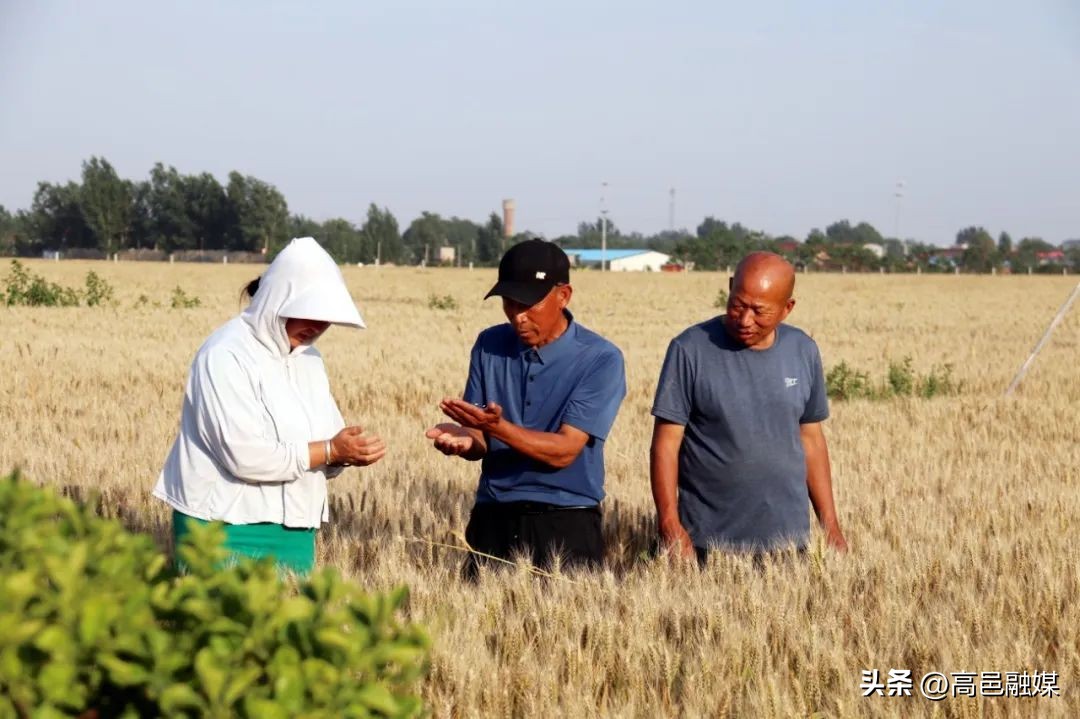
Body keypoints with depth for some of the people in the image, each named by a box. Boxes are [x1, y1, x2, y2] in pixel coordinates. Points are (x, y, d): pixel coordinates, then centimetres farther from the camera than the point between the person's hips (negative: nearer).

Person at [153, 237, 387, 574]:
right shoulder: (226, 356, -14)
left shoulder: (307, 357, 11)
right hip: (228, 530, -7)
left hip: (294, 532, 7)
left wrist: (350, 451, -13)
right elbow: (245, 455, -22)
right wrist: (329, 450, -18)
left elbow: (326, 445, 10)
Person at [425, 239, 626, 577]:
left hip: (565, 523, -3)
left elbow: (564, 451, -15)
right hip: (493, 517, 3)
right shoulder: (489, 346, 4)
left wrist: (496, 426, -28)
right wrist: (465, 440, -18)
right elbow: (483, 442, 5)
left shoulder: (600, 359, -9)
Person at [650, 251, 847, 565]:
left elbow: (811, 438, 13)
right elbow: (666, 445, -8)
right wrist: (670, 526, -16)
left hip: (788, 539, 3)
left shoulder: (803, 352, 5)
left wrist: (830, 524, 12)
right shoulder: (690, 350, -8)